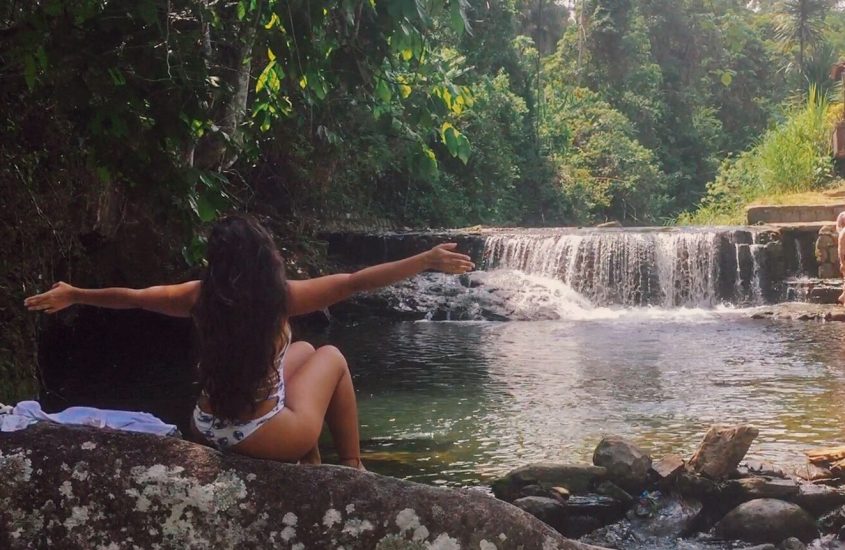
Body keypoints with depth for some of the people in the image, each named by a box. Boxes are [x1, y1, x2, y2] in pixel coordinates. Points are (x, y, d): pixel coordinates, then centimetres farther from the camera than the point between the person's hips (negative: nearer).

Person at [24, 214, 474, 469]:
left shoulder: (200, 296, -5)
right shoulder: (282, 297, -17)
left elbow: (132, 297, 7)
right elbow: (357, 281, -19)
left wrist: (71, 295, 22)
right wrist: (428, 261, -14)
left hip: (209, 432, 5)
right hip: (267, 440, -5)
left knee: (303, 351, 25)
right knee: (332, 358, 19)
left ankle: (312, 466, 34)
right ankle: (353, 470, 24)